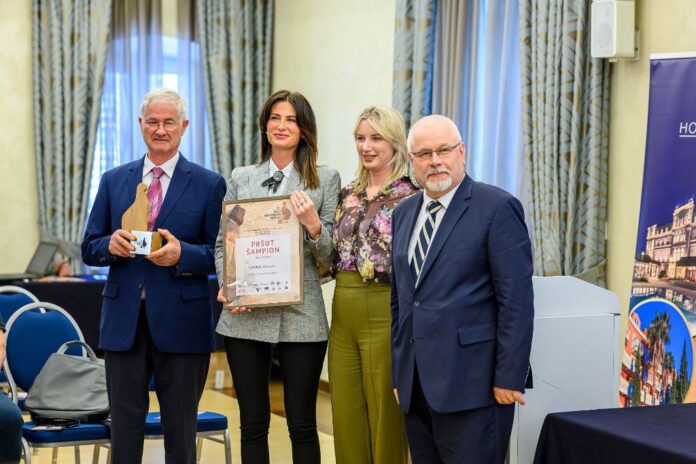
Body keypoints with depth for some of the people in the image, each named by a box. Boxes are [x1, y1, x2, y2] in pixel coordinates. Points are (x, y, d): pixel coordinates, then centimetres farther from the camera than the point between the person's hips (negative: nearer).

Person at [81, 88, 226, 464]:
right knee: (124, 429, 7)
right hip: (124, 322, 2)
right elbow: (89, 250, 10)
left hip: (181, 324, -2)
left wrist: (182, 254, -19)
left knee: (180, 430, 7)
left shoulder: (209, 185, 1)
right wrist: (111, 245, -12)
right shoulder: (113, 181, 10)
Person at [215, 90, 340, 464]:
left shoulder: (326, 180, 4)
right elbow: (222, 243, 12)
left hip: (301, 317, -2)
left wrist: (313, 225, -18)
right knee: (252, 422, 8)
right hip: (246, 316, 2)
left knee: (302, 423, 4)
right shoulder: (240, 179, 10)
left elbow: (330, 257, 1)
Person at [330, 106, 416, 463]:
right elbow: (333, 255, 14)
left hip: (385, 312, -6)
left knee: (384, 413, 2)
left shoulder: (412, 196, -7)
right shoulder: (348, 193, 12)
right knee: (345, 411, 11)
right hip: (344, 311, 6)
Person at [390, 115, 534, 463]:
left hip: (471, 383, -6)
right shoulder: (404, 213, 15)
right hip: (415, 386, 6)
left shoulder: (497, 207, -7)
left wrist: (509, 378, -14)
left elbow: (516, 300, -11)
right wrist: (398, 372, 15)